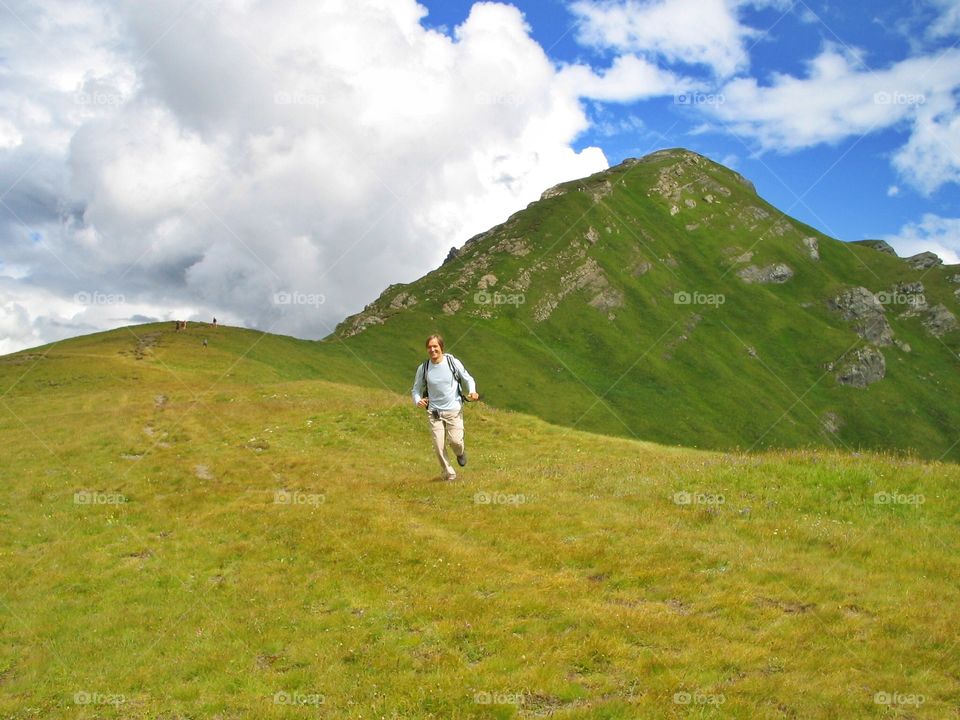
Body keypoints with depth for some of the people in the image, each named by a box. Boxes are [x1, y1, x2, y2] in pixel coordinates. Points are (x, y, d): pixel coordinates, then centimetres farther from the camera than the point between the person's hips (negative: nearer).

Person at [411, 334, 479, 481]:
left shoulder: (453, 362, -4)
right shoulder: (423, 368, -1)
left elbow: (468, 379, 7)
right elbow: (416, 389, 8)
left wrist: (472, 392, -14)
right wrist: (418, 401, -14)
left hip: (454, 410, -1)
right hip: (434, 412, 1)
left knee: (455, 440, -13)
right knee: (439, 445, -4)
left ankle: (460, 453, 25)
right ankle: (449, 475, 14)